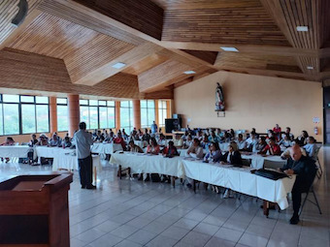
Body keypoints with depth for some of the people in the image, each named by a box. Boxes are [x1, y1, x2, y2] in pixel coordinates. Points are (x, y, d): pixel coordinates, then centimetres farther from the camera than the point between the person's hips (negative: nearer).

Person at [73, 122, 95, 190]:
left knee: (81, 170, 11)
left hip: (79, 155, 5)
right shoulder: (87, 134, -12)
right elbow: (91, 142, -8)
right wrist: (90, 136, 6)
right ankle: (89, 185, 4)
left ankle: (83, 184, 16)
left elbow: (74, 142, 18)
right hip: (86, 154, -5)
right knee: (88, 170, 2)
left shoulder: (75, 134, 4)